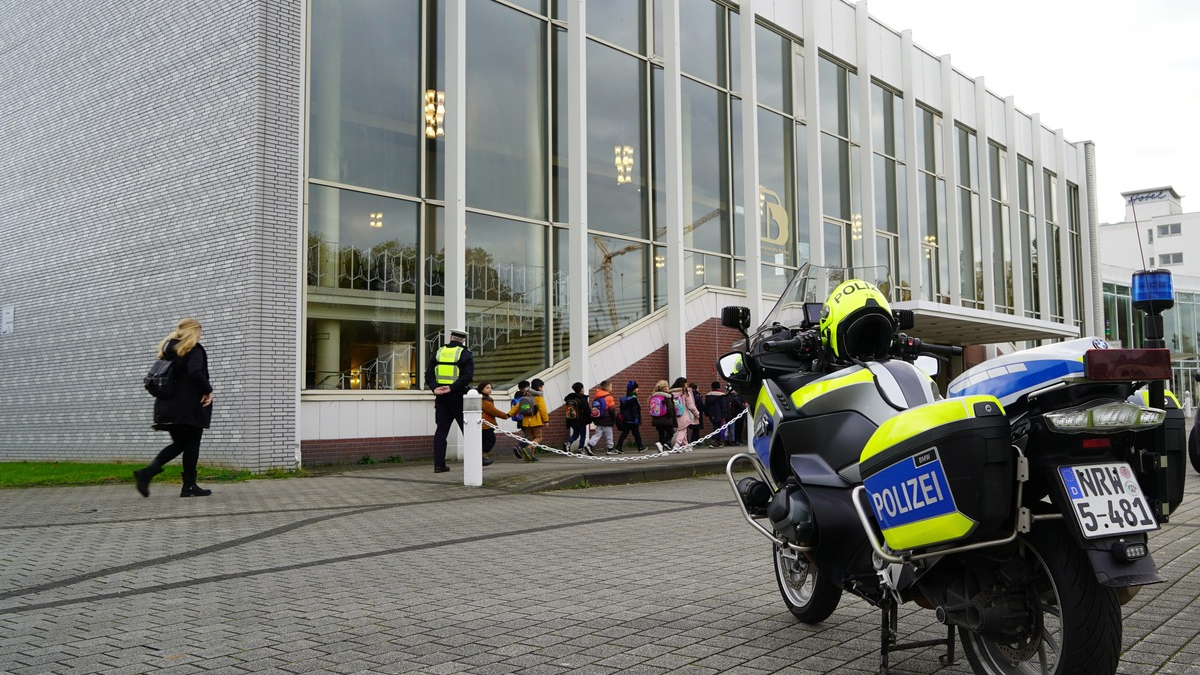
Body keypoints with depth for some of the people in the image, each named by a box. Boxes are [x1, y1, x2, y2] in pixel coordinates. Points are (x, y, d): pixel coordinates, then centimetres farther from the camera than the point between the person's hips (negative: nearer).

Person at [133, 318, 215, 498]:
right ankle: (189, 486, 5)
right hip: (190, 407, -7)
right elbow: (195, 372, -25)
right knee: (192, 445, 1)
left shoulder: (168, 349, 15)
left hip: (168, 406, 7)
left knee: (178, 444, 14)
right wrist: (208, 390, -14)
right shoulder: (194, 349, -8)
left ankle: (146, 472, -3)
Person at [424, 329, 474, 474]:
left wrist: (435, 388, -10)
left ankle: (439, 464, 3)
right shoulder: (465, 354, -3)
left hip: (441, 397, 4)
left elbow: (428, 374, 2)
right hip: (458, 397, -4)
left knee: (441, 430, 6)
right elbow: (467, 375, -16)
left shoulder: (437, 353, 11)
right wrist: (452, 388, -19)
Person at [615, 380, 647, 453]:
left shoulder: (624, 398, 11)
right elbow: (635, 410, -19)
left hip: (625, 419, 7)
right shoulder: (633, 398, -15)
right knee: (636, 434, 6)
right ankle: (640, 447, 18)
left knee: (624, 433, 5)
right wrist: (636, 418, -17)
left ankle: (618, 447, -4)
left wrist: (623, 416, 22)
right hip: (632, 420, -7)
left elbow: (622, 409, 16)